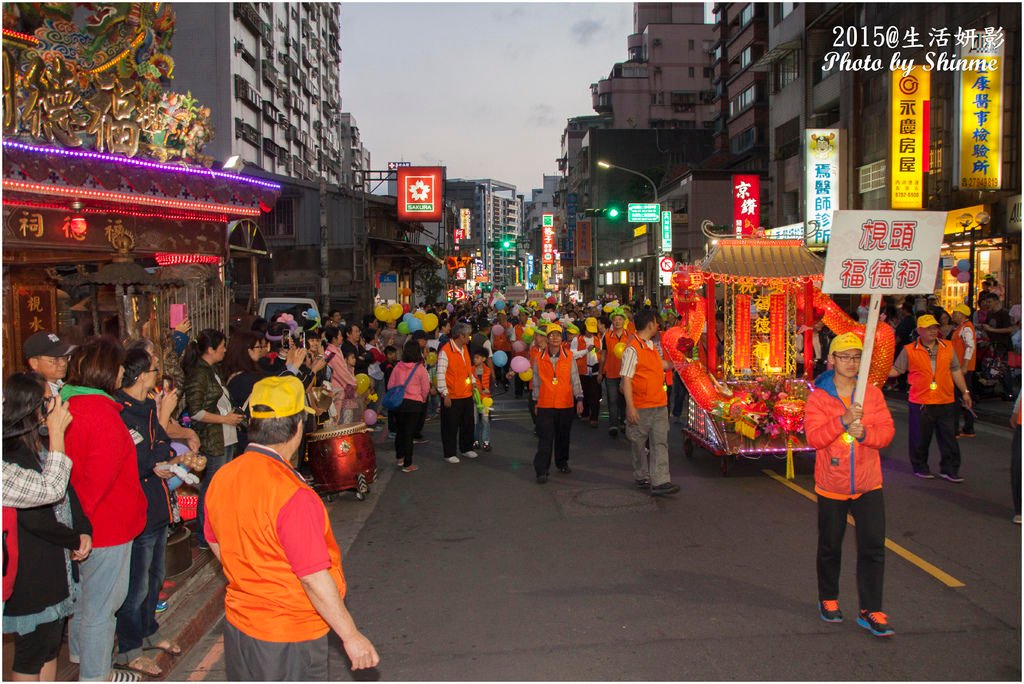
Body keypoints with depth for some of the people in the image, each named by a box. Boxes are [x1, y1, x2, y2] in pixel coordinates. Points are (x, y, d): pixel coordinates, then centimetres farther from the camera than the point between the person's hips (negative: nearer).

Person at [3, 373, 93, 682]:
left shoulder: (41, 445, 8)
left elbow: (67, 491, 9)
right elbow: (33, 518, -22)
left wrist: (84, 531, -5)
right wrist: (75, 540, -10)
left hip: (57, 563, 8)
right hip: (31, 572, -8)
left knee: (51, 643, 19)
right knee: (31, 651, 6)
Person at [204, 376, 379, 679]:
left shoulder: (221, 478, -6)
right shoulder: (292, 495, -29)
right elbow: (315, 579, -25)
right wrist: (351, 636, -16)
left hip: (238, 623, 7)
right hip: (288, 636, -7)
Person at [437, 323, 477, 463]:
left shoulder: (464, 349, 10)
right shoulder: (445, 351, -17)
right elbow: (440, 374, -17)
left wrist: (472, 382, 13)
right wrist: (445, 394, -18)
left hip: (467, 395, 8)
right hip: (452, 397, -8)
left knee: (468, 424, 17)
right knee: (451, 426, 3)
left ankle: (466, 448, 33)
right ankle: (450, 454, 14)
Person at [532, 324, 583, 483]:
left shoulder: (569, 357, 1)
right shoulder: (539, 358, 1)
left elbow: (575, 380, 3)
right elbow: (536, 382, 10)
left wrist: (579, 399, -5)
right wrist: (535, 401, 13)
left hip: (565, 404, 1)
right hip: (545, 405, -1)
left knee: (563, 436, 13)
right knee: (545, 439, -4)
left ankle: (562, 463, 33)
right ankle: (541, 471, 0)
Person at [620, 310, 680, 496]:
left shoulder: (652, 346, 13)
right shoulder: (632, 349, -14)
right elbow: (626, 379, -18)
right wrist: (630, 407, -22)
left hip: (659, 404, 7)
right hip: (640, 406, -7)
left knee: (660, 442, -1)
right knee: (639, 443, 8)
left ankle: (660, 482, -4)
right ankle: (641, 478, 25)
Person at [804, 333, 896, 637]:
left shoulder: (873, 393, 0)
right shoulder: (818, 397, -7)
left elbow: (887, 431, -4)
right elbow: (814, 437, -16)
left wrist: (864, 432, -23)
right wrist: (843, 421, -29)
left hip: (868, 486, 1)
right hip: (831, 487, -1)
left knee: (873, 547, -1)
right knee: (829, 547, 14)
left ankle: (870, 610, 9)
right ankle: (828, 599, 33)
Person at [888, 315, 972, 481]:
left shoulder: (948, 347, 7)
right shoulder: (909, 350, -3)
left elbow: (955, 370, 14)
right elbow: (896, 370, 1)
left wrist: (965, 391, 15)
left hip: (945, 402, 3)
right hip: (920, 403, -3)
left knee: (948, 438, 6)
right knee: (920, 438, 7)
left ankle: (949, 469, 17)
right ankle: (920, 467, 23)